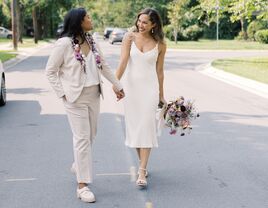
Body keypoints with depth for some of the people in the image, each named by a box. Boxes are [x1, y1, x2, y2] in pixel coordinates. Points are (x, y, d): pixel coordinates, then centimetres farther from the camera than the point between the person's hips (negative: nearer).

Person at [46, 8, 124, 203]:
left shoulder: (91, 41, 6)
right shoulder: (64, 44, -15)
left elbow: (104, 66, 15)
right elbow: (50, 71, -9)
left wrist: (118, 85, 17)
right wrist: (63, 93, -13)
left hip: (94, 95, 7)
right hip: (76, 98, -7)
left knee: (91, 135, 18)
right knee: (82, 138, -6)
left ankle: (78, 165, 43)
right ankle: (82, 186, 1)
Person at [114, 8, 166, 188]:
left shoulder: (160, 45, -1)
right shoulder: (130, 37, -2)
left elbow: (159, 71, 7)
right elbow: (123, 61, -12)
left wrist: (161, 95, 11)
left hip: (149, 87, -1)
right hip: (131, 86, 1)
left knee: (146, 127, -8)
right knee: (134, 126, 8)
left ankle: (142, 173, -8)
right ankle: (143, 165, 24)